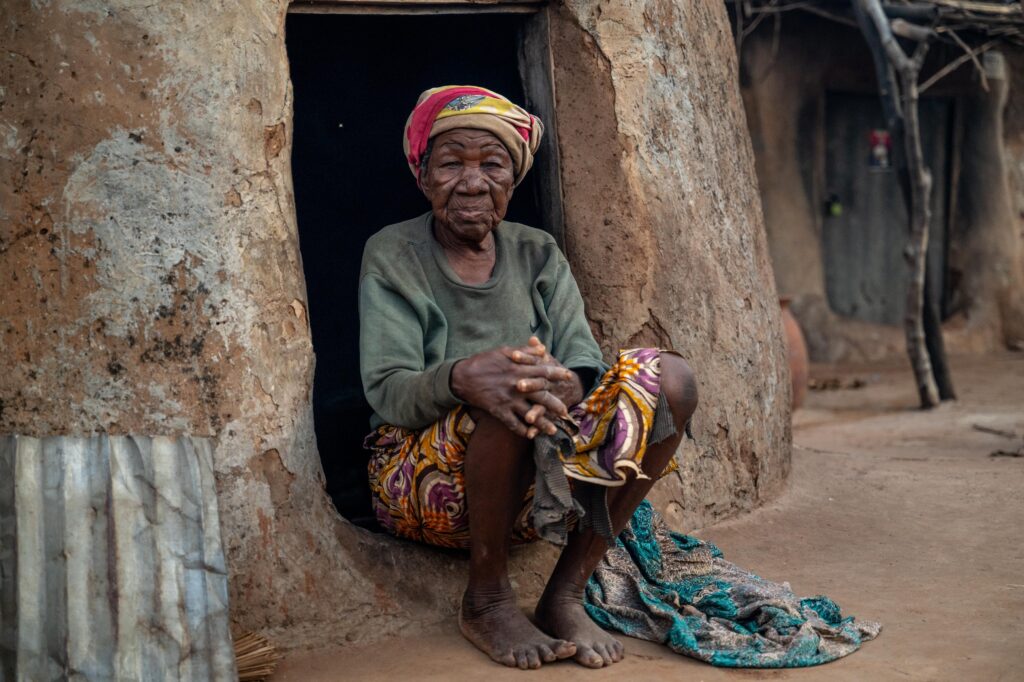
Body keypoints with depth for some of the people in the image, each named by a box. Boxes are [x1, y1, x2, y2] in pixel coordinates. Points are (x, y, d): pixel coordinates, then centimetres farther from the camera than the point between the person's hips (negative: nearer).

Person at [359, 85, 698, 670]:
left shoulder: (538, 254, 8)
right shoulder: (393, 258, -3)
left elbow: (584, 362, -6)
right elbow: (386, 392, -16)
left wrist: (564, 385, -33)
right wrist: (461, 377, -39)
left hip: (535, 488, 4)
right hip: (426, 483, -4)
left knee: (671, 379, -16)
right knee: (503, 401, -37)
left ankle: (568, 593, -13)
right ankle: (487, 600, -13)